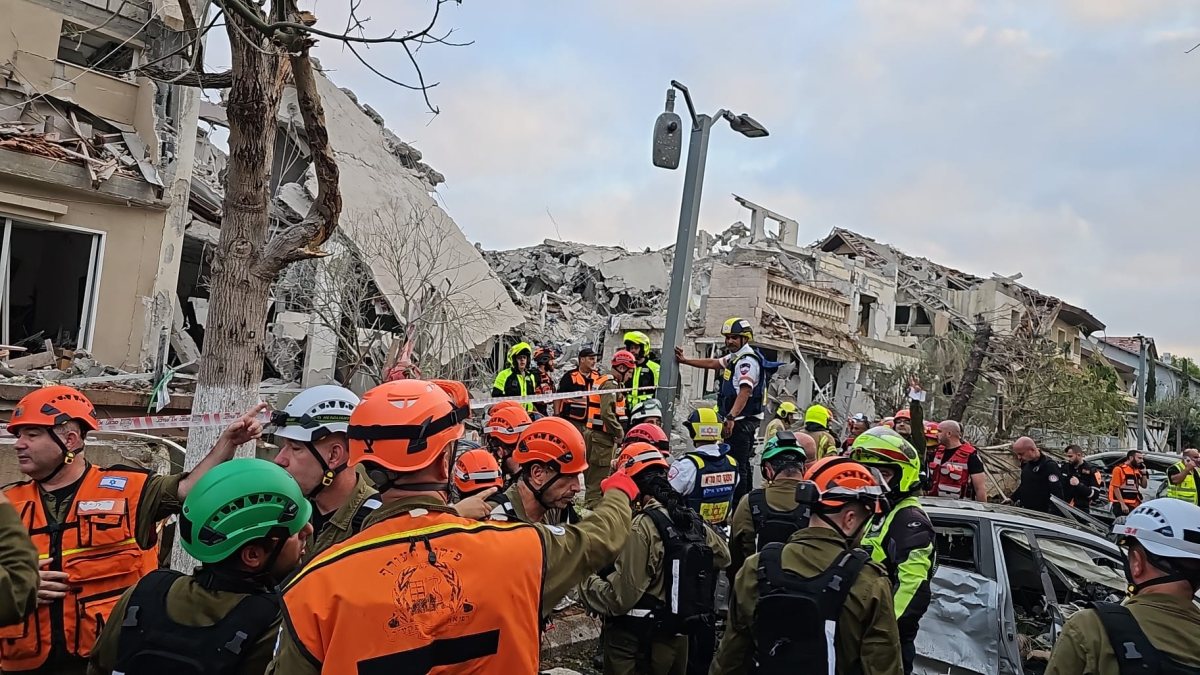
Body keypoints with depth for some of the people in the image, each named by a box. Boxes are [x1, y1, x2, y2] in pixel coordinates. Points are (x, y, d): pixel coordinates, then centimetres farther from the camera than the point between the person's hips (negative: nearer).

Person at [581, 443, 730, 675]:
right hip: (678, 637, 7)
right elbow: (723, 556, 17)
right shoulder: (693, 520, -1)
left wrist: (585, 580, -8)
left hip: (638, 643, -7)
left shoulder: (642, 527, -23)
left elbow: (620, 597, -23)